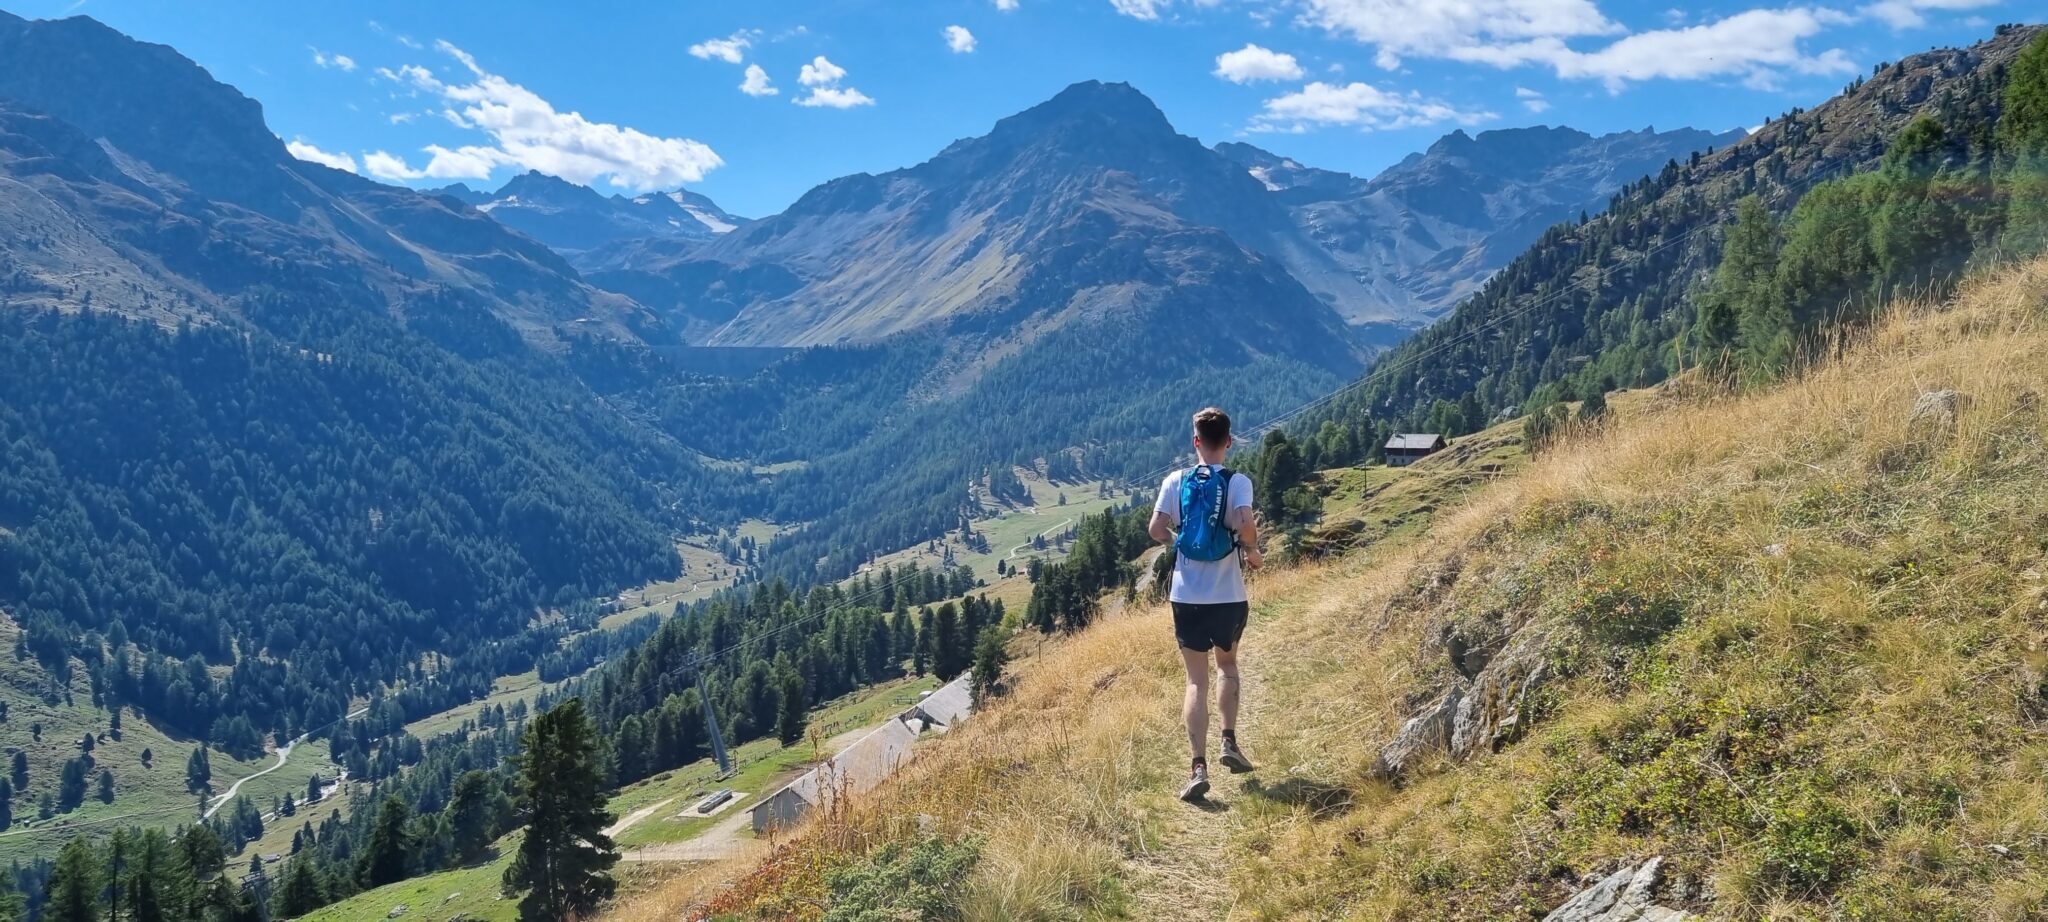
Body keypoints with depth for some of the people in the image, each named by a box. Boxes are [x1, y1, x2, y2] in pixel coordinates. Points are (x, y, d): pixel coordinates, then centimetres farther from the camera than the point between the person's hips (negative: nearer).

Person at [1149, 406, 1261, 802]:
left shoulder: (1175, 481, -1)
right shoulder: (1237, 482, -7)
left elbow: (1156, 529, -6)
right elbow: (1245, 524, -23)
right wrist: (1253, 553, -2)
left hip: (1187, 596, 1)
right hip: (1230, 596, 0)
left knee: (1196, 680, 5)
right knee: (1227, 663, 26)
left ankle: (1198, 767, -7)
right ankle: (1229, 742, 22)